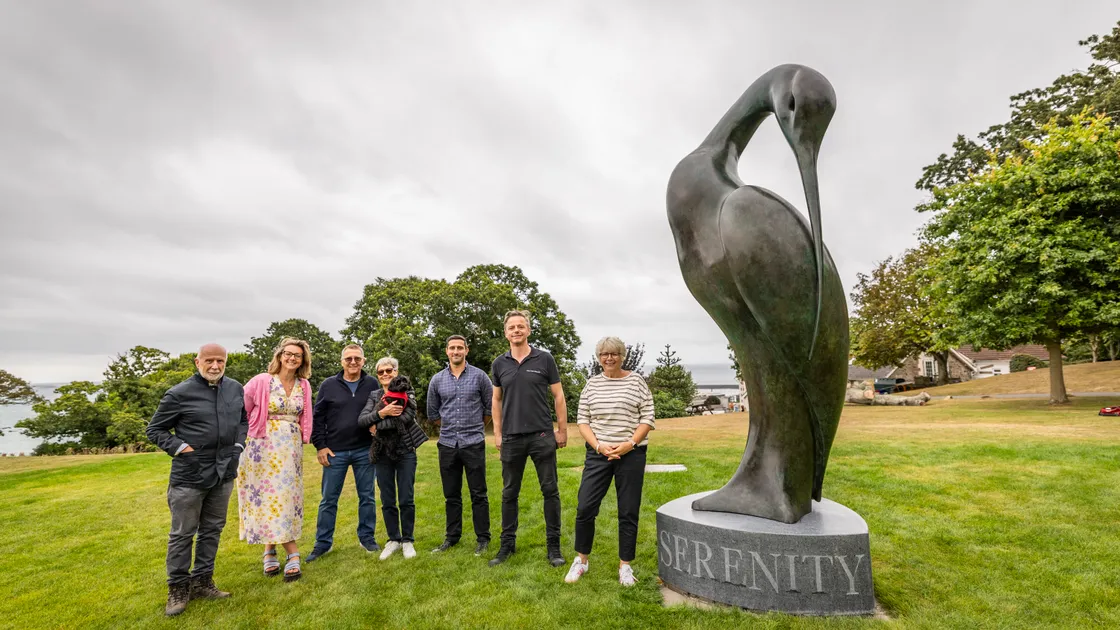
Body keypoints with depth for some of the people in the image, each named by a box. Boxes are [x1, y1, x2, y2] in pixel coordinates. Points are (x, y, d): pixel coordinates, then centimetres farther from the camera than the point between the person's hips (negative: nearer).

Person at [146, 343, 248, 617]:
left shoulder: (235, 389, 3)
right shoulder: (179, 394, -11)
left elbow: (243, 420, 17)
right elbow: (155, 429, -1)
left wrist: (238, 445, 5)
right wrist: (179, 448, -13)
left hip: (223, 473, 4)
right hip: (189, 475, -4)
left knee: (212, 530, 14)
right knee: (182, 534, 8)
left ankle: (202, 582, 29)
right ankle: (178, 588, 24)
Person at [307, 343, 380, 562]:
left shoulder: (372, 384, 0)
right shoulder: (329, 385, 0)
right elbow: (317, 417, 4)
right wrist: (320, 445, -1)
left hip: (364, 451, 0)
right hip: (334, 452, 0)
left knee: (367, 497, 9)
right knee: (329, 499, 9)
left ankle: (367, 537, 24)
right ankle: (323, 543, 24)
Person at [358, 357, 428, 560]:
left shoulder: (407, 393, 0)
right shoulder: (374, 396, 8)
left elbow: (406, 417, -17)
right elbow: (361, 419, -7)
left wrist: (378, 426, -13)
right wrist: (382, 413, -24)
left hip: (405, 451, -2)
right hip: (382, 453, 3)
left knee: (406, 499, 2)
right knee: (387, 501, 9)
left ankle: (408, 541, 18)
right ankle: (393, 540, 25)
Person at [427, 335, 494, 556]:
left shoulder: (479, 376, -4)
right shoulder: (437, 380, 4)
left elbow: (490, 406, 5)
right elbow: (433, 412, 16)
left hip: (474, 444, -3)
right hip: (447, 444, 3)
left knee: (478, 494, 3)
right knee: (451, 495, 13)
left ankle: (482, 538, 16)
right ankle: (452, 537, 27)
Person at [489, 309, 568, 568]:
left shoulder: (544, 359, -3)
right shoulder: (499, 364, 5)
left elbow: (558, 396, 1)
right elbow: (496, 401, 12)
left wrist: (562, 430, 0)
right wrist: (497, 434, 7)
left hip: (542, 436, -2)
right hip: (511, 438, 2)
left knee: (550, 491, 4)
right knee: (509, 493, 11)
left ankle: (553, 545, 18)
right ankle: (507, 544, 26)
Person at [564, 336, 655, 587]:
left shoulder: (636, 381, 0)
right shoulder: (592, 384, 5)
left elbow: (648, 417, -2)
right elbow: (582, 419, 3)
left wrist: (630, 443, -14)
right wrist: (598, 446, -10)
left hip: (631, 454, -1)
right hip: (598, 454, 2)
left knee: (628, 512, 6)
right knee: (585, 508, 0)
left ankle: (625, 565, 23)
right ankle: (581, 561, 21)